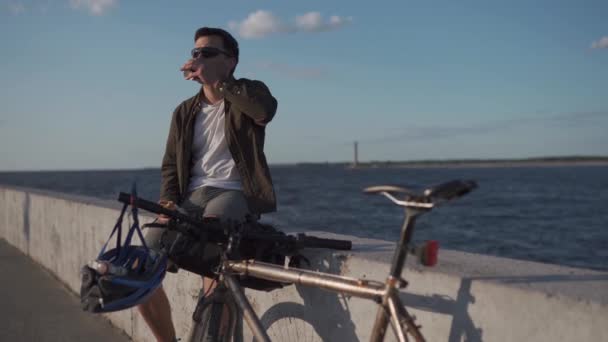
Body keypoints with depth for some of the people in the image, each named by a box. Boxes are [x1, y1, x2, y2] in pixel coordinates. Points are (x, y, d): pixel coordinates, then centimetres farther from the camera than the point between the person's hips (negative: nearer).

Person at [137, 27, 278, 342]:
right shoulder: (185, 112, 18)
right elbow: (171, 165, 13)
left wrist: (215, 80, -18)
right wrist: (168, 205, -6)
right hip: (193, 197, 5)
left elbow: (266, 110, -21)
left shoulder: (249, 94, 5)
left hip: (235, 193, -4)